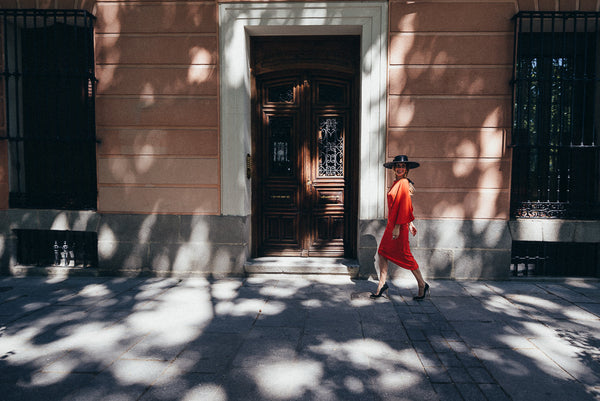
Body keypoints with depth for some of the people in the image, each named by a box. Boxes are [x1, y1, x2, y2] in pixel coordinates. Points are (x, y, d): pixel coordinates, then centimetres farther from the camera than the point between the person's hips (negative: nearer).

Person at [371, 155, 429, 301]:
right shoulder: (397, 183, 13)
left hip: (399, 225, -9)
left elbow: (404, 206, -19)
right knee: (383, 252, 7)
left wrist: (397, 227, -20)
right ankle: (382, 284, 13)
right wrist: (410, 223, 22)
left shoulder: (404, 183, -15)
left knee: (404, 256, 1)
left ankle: (422, 285, 16)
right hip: (391, 224, 9)